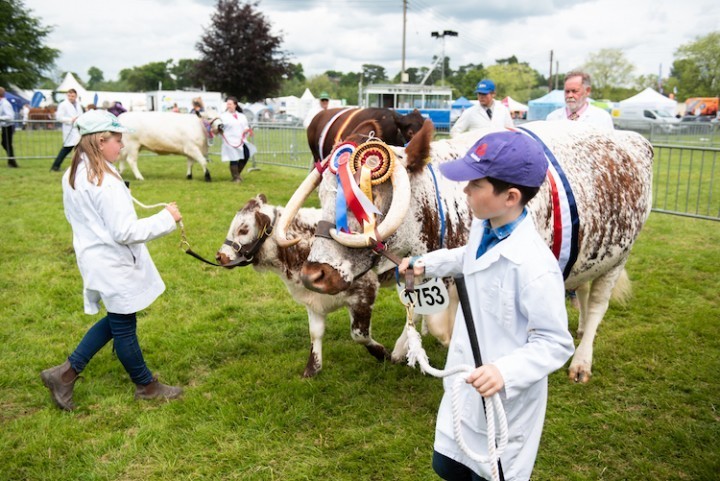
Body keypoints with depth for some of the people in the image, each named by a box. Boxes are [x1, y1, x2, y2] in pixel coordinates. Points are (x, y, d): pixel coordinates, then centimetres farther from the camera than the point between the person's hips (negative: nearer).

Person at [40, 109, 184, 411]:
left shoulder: (72, 175, 5)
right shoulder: (105, 182, -25)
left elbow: (74, 217, 17)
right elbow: (126, 232, -25)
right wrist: (167, 219, -18)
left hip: (94, 259, 9)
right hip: (114, 266, -9)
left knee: (116, 320, 22)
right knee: (124, 327, 7)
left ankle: (66, 373, 23)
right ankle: (146, 385, 27)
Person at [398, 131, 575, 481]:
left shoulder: (535, 266, -31)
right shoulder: (482, 229, -4)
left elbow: (556, 343, -24)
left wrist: (505, 371, -37)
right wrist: (426, 263, 14)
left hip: (504, 401, -8)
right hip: (465, 389, 8)